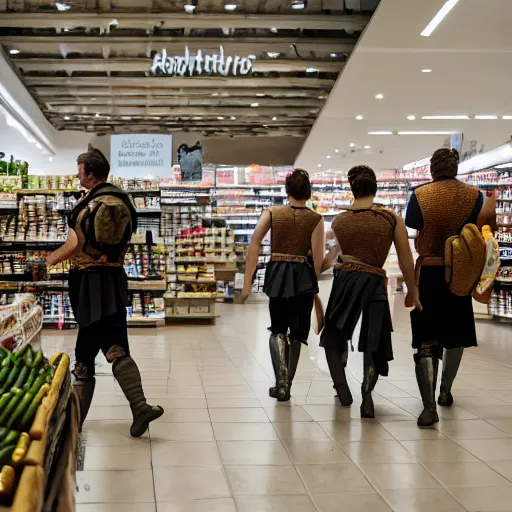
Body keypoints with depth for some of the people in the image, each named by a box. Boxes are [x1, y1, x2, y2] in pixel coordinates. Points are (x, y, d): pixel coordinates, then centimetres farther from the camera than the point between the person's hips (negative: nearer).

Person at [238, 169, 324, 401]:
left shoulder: (272, 213, 2)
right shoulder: (316, 219, -1)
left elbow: (254, 245, -8)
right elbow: (317, 257, -8)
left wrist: (247, 282, -7)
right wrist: (313, 286, 6)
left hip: (277, 273, 1)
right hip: (303, 276, 0)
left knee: (278, 330, 15)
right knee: (296, 333, 14)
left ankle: (281, 381, -4)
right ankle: (286, 385, 18)